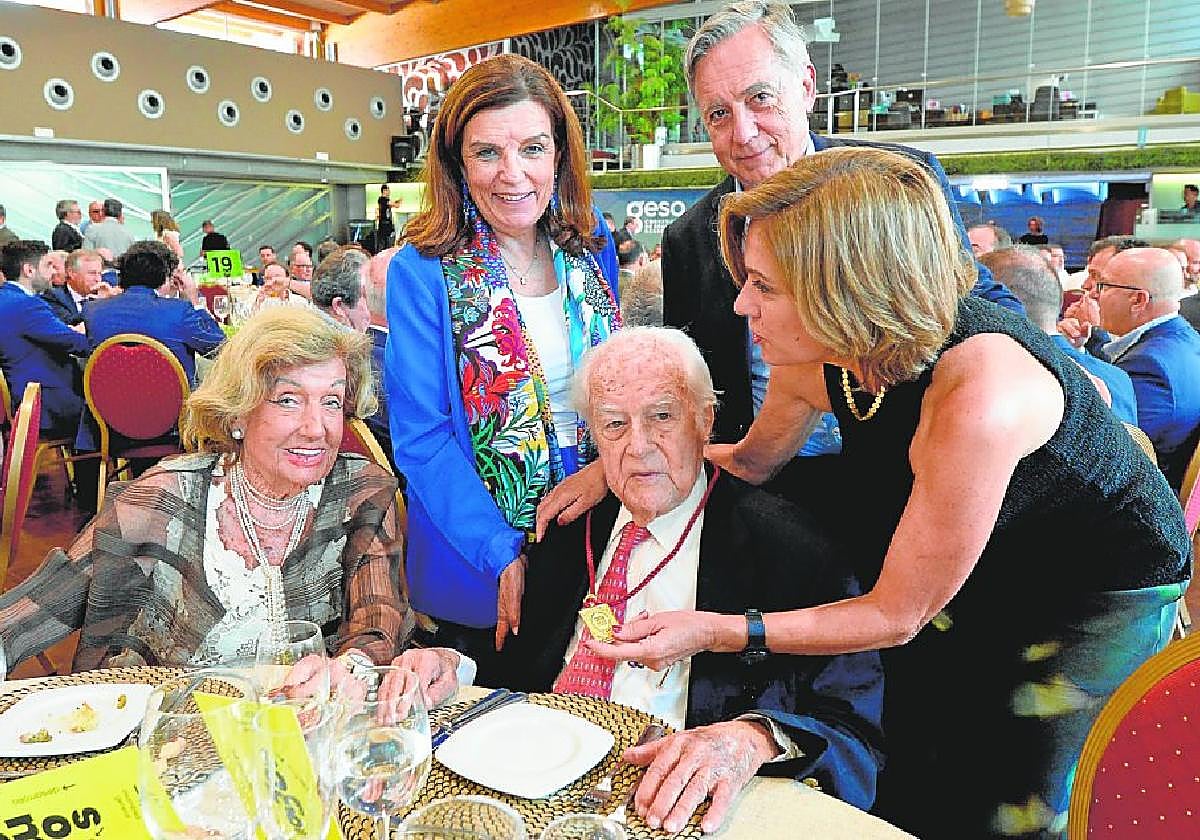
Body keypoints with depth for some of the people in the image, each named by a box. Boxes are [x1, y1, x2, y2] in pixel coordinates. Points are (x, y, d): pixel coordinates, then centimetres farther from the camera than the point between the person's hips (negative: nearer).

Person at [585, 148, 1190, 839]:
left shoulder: (976, 402, -41)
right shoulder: (816, 357, -20)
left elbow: (896, 614, -28)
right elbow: (756, 459, 2)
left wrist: (715, 632, -30)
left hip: (1106, 595, -5)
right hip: (979, 586, 6)